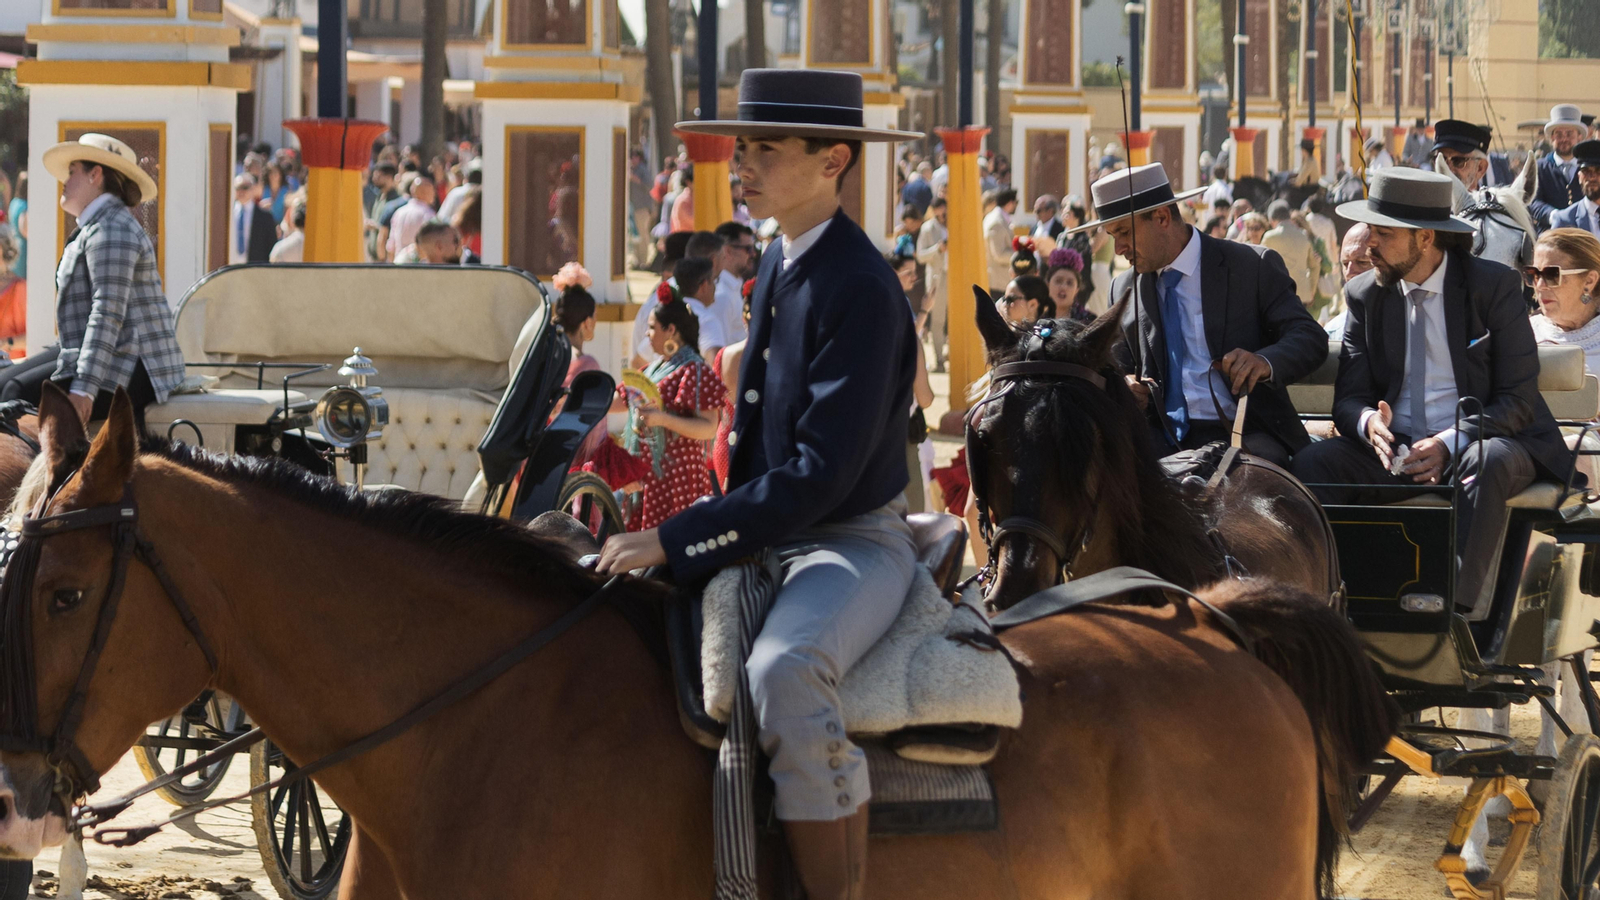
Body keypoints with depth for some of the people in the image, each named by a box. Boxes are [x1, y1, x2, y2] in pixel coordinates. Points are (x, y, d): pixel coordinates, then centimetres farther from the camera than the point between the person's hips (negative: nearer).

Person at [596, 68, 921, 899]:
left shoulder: (858, 289, -19)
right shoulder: (777, 267, 10)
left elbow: (823, 472, -25)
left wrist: (676, 540, -23)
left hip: (852, 543, -10)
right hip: (772, 532, 10)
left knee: (783, 673, -39)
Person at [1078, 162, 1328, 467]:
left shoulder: (1255, 267, 1)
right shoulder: (1125, 290, 15)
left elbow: (1312, 338, -5)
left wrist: (1265, 362, -28)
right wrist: (1124, 391, -4)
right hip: (1161, 438, 3)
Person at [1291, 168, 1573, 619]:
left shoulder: (1495, 286, -4)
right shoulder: (1365, 295, 8)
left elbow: (1519, 399, -8)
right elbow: (1348, 399, 5)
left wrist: (1450, 443, -24)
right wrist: (1368, 422, -21)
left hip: (1479, 446, -4)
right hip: (1396, 454, 4)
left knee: (1488, 459, -39)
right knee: (1314, 461, -23)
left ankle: (1461, 611, -48)